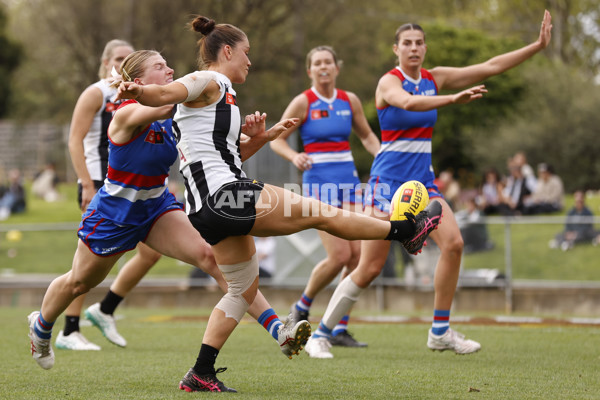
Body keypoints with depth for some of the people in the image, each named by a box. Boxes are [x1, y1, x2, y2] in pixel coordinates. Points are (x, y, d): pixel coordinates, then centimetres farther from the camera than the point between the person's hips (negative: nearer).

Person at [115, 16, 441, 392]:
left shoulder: (222, 94, 23)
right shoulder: (209, 82, -6)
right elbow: (163, 94, -24)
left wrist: (260, 138, 13)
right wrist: (137, 91, -46)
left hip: (210, 211, 11)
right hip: (223, 196, -11)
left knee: (244, 289, 18)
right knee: (322, 213, 1)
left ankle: (201, 374, 13)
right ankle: (407, 230, 15)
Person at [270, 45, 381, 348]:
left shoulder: (349, 100, 9)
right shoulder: (303, 102, -3)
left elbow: (366, 135, 22)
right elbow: (276, 139, -1)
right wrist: (294, 157, -21)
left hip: (348, 180, 5)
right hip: (319, 182, -5)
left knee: (357, 253, -6)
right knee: (340, 256, -15)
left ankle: (340, 329, 3)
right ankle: (302, 306, 11)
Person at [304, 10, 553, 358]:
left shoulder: (434, 78, 8)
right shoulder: (390, 82, -11)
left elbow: (490, 67, 8)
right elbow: (409, 102, -35)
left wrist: (537, 46, 3)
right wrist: (453, 99, -50)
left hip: (423, 180, 6)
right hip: (388, 181, -6)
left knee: (453, 242, -14)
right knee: (370, 268, -9)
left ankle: (441, 331, -2)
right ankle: (320, 335, 5)